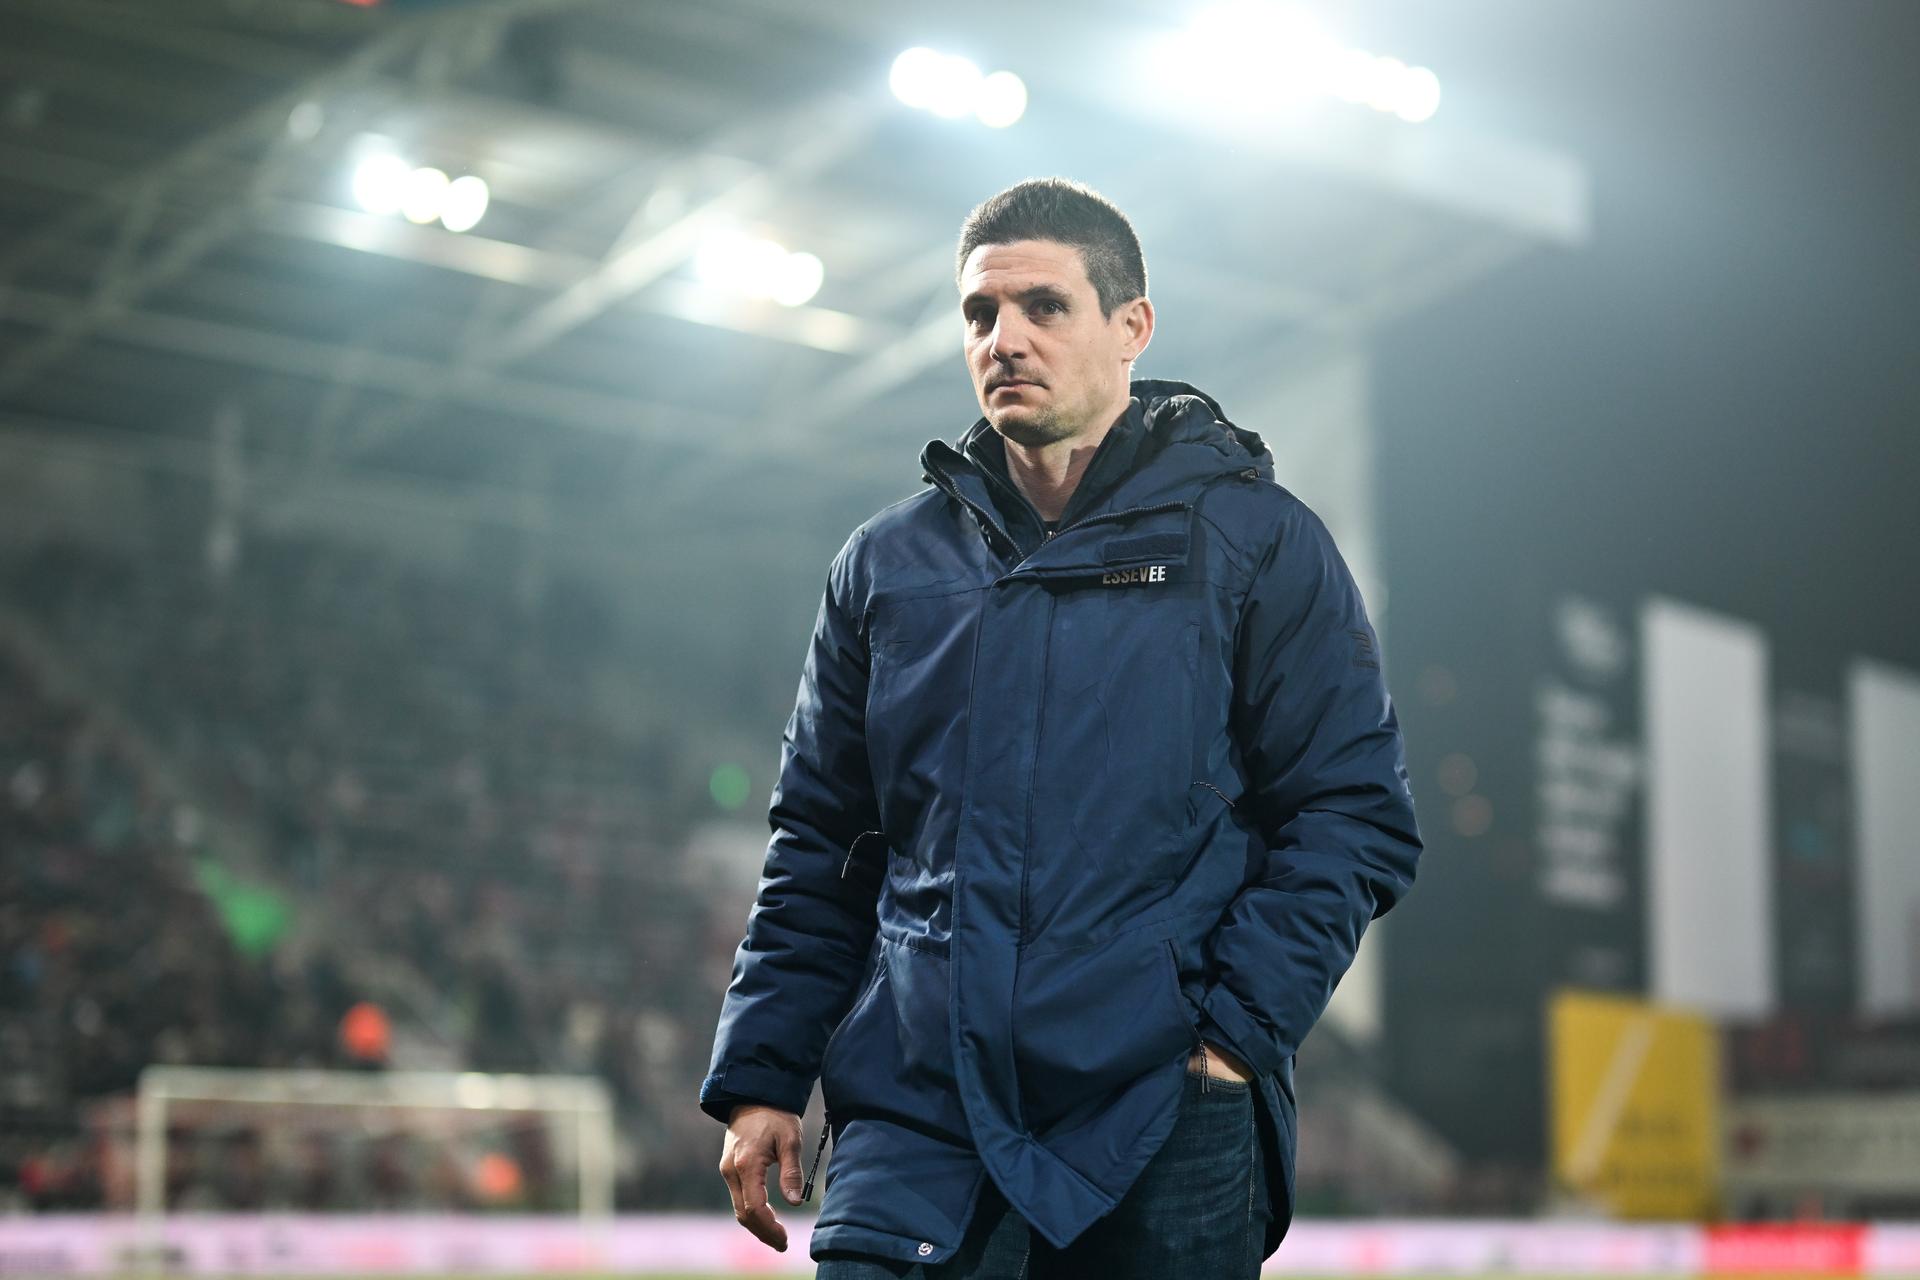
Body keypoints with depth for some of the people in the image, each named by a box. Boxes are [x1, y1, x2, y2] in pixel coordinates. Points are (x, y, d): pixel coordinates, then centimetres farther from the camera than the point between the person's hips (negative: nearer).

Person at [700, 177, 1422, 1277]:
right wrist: (761, 1080, 7)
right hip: (915, 1112, 2)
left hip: (1165, 1125, -2)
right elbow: (819, 845, 15)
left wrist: (1238, 1027, -10)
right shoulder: (890, 564, 13)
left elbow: (1355, 816, 0)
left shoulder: (1256, 542, 4)